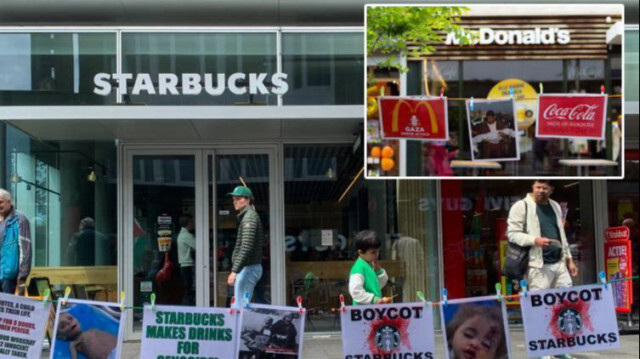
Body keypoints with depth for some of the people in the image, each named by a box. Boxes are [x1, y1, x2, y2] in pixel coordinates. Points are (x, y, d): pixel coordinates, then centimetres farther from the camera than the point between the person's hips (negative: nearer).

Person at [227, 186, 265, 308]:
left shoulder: (249, 217, -12)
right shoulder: (253, 215, 18)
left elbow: (246, 247, -21)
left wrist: (234, 270, -24)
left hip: (248, 268, -10)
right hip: (254, 267, 10)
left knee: (240, 307, -12)